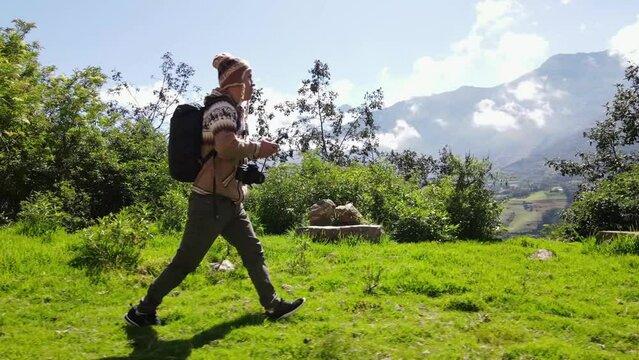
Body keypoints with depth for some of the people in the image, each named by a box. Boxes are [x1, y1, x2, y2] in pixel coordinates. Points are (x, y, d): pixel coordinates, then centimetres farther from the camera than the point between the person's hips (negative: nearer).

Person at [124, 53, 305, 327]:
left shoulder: (232, 109, 14)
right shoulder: (223, 107, -15)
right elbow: (226, 147, -33)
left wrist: (252, 151, 6)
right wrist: (258, 149, -17)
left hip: (228, 201, 10)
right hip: (212, 201, -10)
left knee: (253, 251, 13)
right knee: (185, 262, 1)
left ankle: (273, 305, 23)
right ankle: (142, 311, 15)